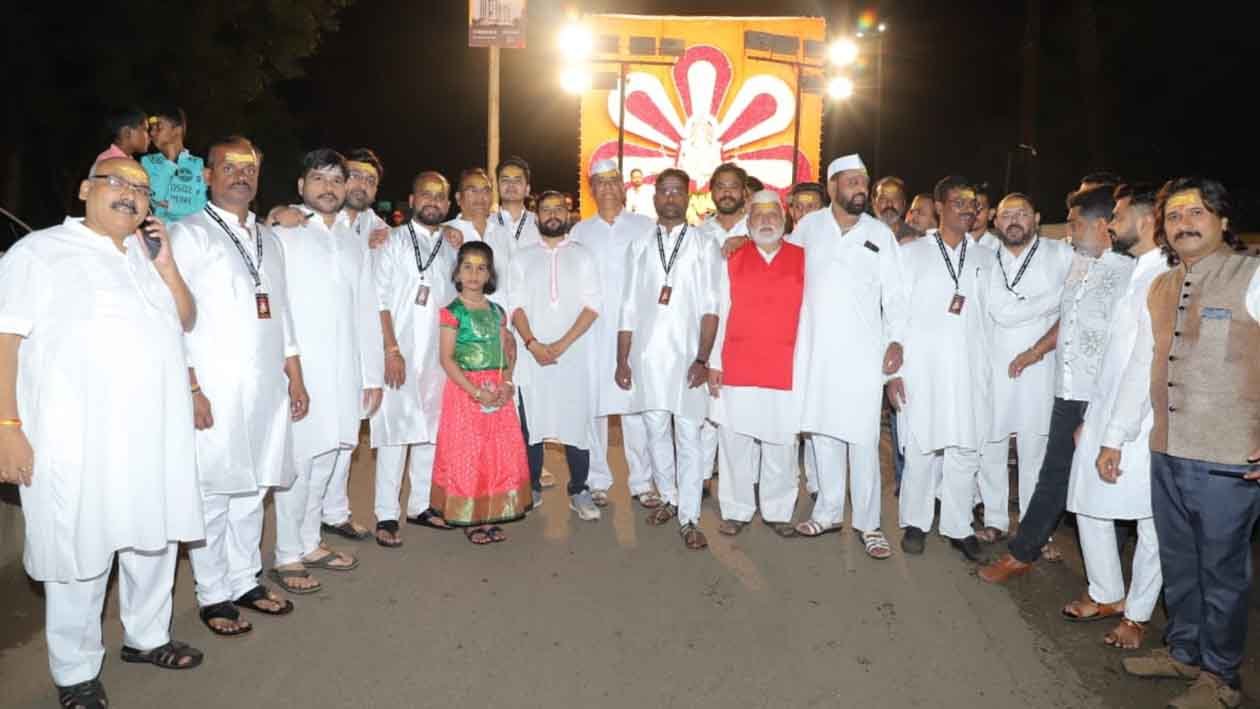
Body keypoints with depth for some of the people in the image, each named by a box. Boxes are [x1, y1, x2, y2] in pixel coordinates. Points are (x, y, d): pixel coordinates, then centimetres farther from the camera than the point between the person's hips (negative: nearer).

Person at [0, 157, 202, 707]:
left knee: (154, 540, 17)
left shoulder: (147, 255, 16)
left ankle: (146, 636, 37)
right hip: (77, 441, -6)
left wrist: (165, 264, -1)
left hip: (156, 434, 6)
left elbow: (185, 321, 14)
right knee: (79, 556, 4)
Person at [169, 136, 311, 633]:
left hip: (266, 387, 6)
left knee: (252, 489, 11)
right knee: (213, 494, 1)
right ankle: (212, 596, 13)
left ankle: (244, 582, 23)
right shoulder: (189, 234, -2)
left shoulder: (266, 238, 17)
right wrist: (190, 388, -13)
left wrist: (295, 378, 15)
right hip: (215, 389, -5)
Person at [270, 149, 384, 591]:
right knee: (298, 463, -3)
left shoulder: (354, 242, 17)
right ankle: (287, 556, 9)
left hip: (345, 372, 5)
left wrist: (373, 374, 12)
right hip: (300, 370, -5)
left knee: (328, 459, 10)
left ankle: (309, 543, 24)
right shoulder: (282, 235, 0)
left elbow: (367, 312, 16)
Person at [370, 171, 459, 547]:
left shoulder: (450, 249, 14)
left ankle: (420, 505, 19)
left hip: (438, 354, 5)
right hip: (400, 352, -5)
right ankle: (386, 515, 2)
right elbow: (380, 299, -6)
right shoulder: (394, 241, 0)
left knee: (432, 431, 7)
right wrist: (392, 350, -13)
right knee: (395, 431, -5)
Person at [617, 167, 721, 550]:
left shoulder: (704, 244, 2)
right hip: (647, 352, 3)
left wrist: (703, 358, -11)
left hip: (687, 354, -3)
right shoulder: (639, 245, 11)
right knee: (656, 432, 12)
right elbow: (629, 307, 9)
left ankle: (689, 518, 4)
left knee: (688, 436, -2)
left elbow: (710, 306, -3)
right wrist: (622, 359, 6)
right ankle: (668, 498, 29)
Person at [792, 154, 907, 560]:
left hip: (862, 352, -1)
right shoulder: (809, 226, 6)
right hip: (816, 350, 2)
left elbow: (894, 293, 4)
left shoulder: (880, 234, 4)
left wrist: (896, 340, -6)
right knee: (823, 433, 9)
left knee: (862, 439, -2)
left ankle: (868, 523, 8)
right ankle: (828, 512, 22)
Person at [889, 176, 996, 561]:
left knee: (965, 451, 5)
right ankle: (915, 522, 18)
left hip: (970, 373, 3)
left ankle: (958, 526, 18)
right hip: (922, 370, -2)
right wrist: (892, 370, -5)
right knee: (921, 449, 1)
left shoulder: (985, 258, 11)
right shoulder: (912, 252, 3)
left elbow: (991, 315, 15)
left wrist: (991, 369, 10)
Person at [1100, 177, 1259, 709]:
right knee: (1177, 563, 18)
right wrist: (1115, 437, 15)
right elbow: (1139, 368, 15)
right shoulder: (1159, 290, 11)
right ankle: (1183, 651, 36)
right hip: (1167, 455, 6)